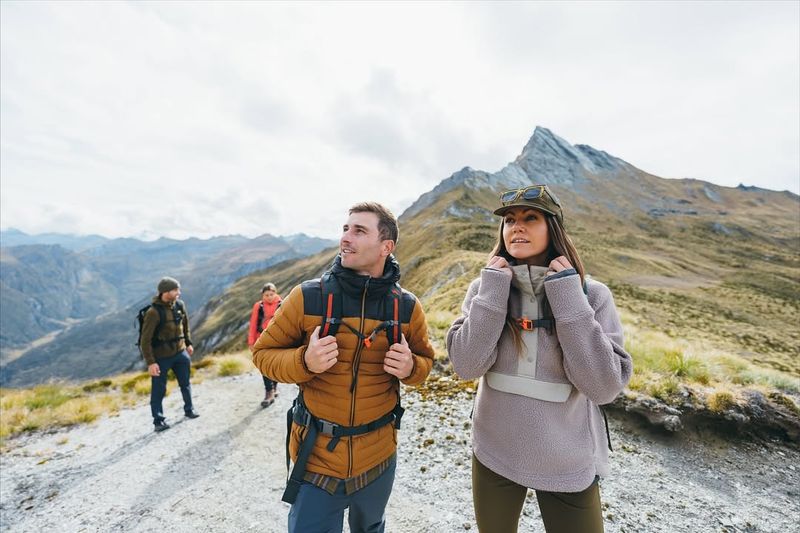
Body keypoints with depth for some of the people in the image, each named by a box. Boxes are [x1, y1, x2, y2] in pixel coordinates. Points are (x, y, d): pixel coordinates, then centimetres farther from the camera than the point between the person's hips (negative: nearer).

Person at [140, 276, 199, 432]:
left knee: (185, 383, 17)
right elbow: (145, 339, -18)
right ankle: (158, 420, 24)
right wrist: (150, 362, -20)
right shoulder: (154, 312, -21)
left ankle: (189, 409, 36)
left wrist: (188, 343, 16)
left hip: (180, 352, 5)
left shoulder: (180, 305, -5)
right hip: (161, 356, -5)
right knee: (158, 390, 6)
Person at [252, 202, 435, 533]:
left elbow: (425, 359, 4)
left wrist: (410, 367, -19)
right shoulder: (307, 297, -14)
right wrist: (304, 361, -26)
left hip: (379, 457, 3)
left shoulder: (407, 307, -9)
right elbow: (263, 352, -6)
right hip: (316, 458, -2)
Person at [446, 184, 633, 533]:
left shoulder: (592, 294, -12)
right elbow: (466, 366, -18)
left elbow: (605, 386, -19)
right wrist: (493, 290, -22)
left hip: (568, 465, -1)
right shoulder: (485, 288, -10)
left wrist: (569, 298, -24)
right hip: (493, 455, 2)